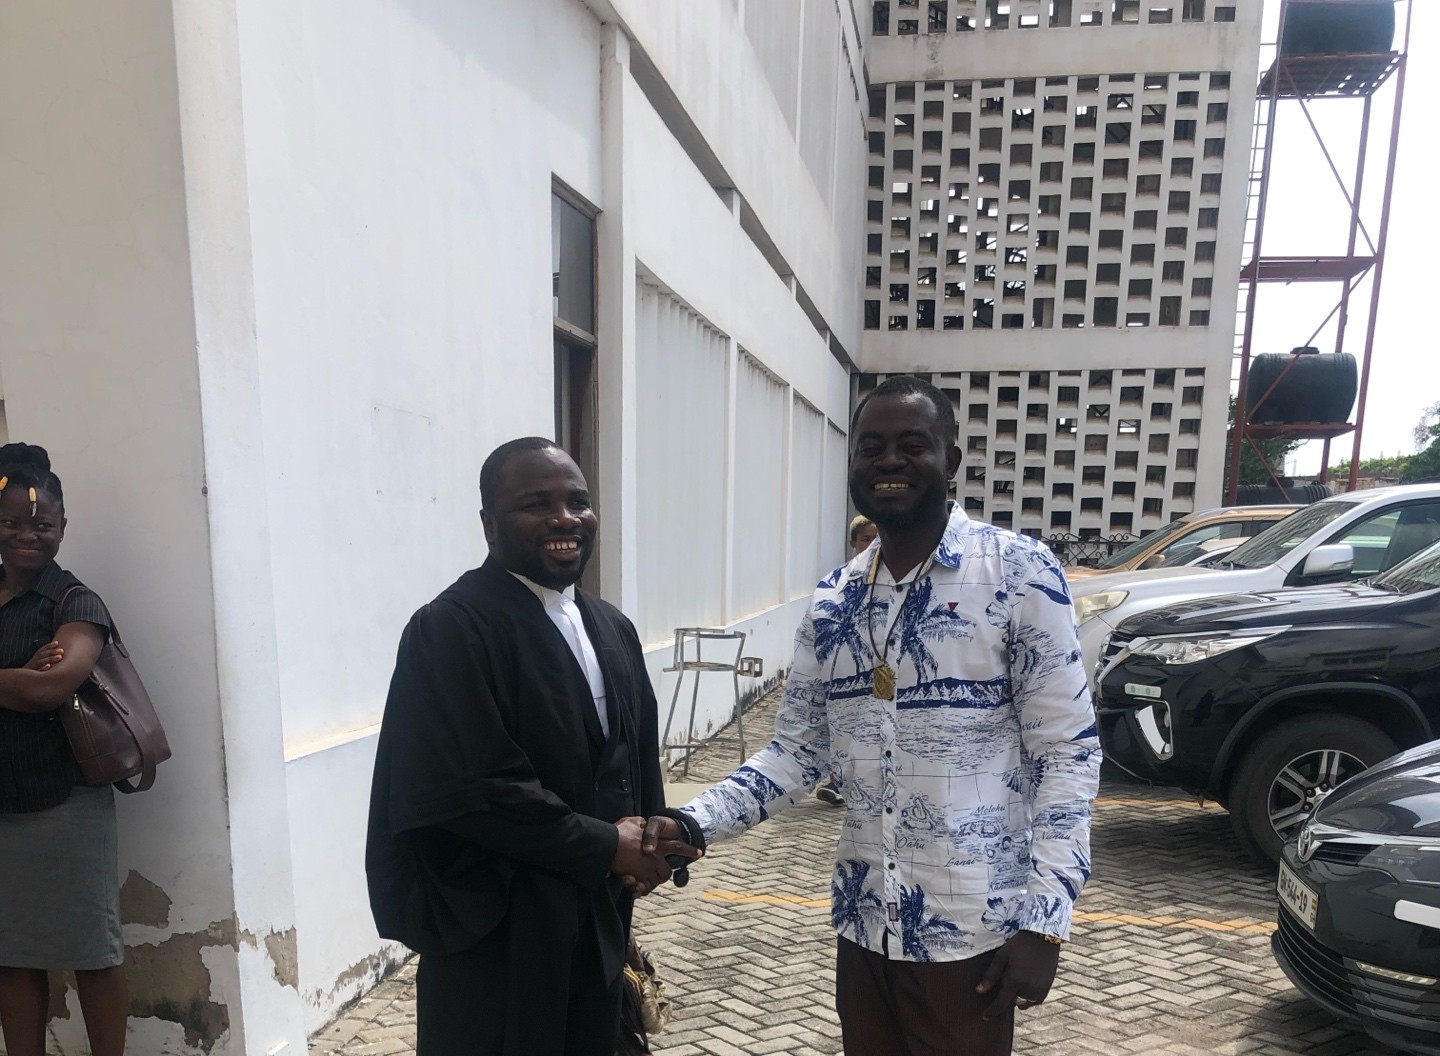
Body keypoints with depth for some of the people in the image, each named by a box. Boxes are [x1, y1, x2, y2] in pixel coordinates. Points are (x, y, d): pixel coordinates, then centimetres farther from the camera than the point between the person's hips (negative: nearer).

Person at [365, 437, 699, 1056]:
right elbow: (470, 791, -24)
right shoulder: (450, 629, -18)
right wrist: (604, 847, -16)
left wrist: (648, 844, -4)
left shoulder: (611, 628, 7)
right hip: (497, 938, -7)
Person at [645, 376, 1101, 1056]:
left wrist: (1045, 919, -14)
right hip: (863, 924, 5)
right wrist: (692, 825, -7)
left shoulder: (1018, 573, -11)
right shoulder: (832, 603, 3)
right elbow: (796, 752, 6)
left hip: (971, 931, -4)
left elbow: (1067, 752, -10)